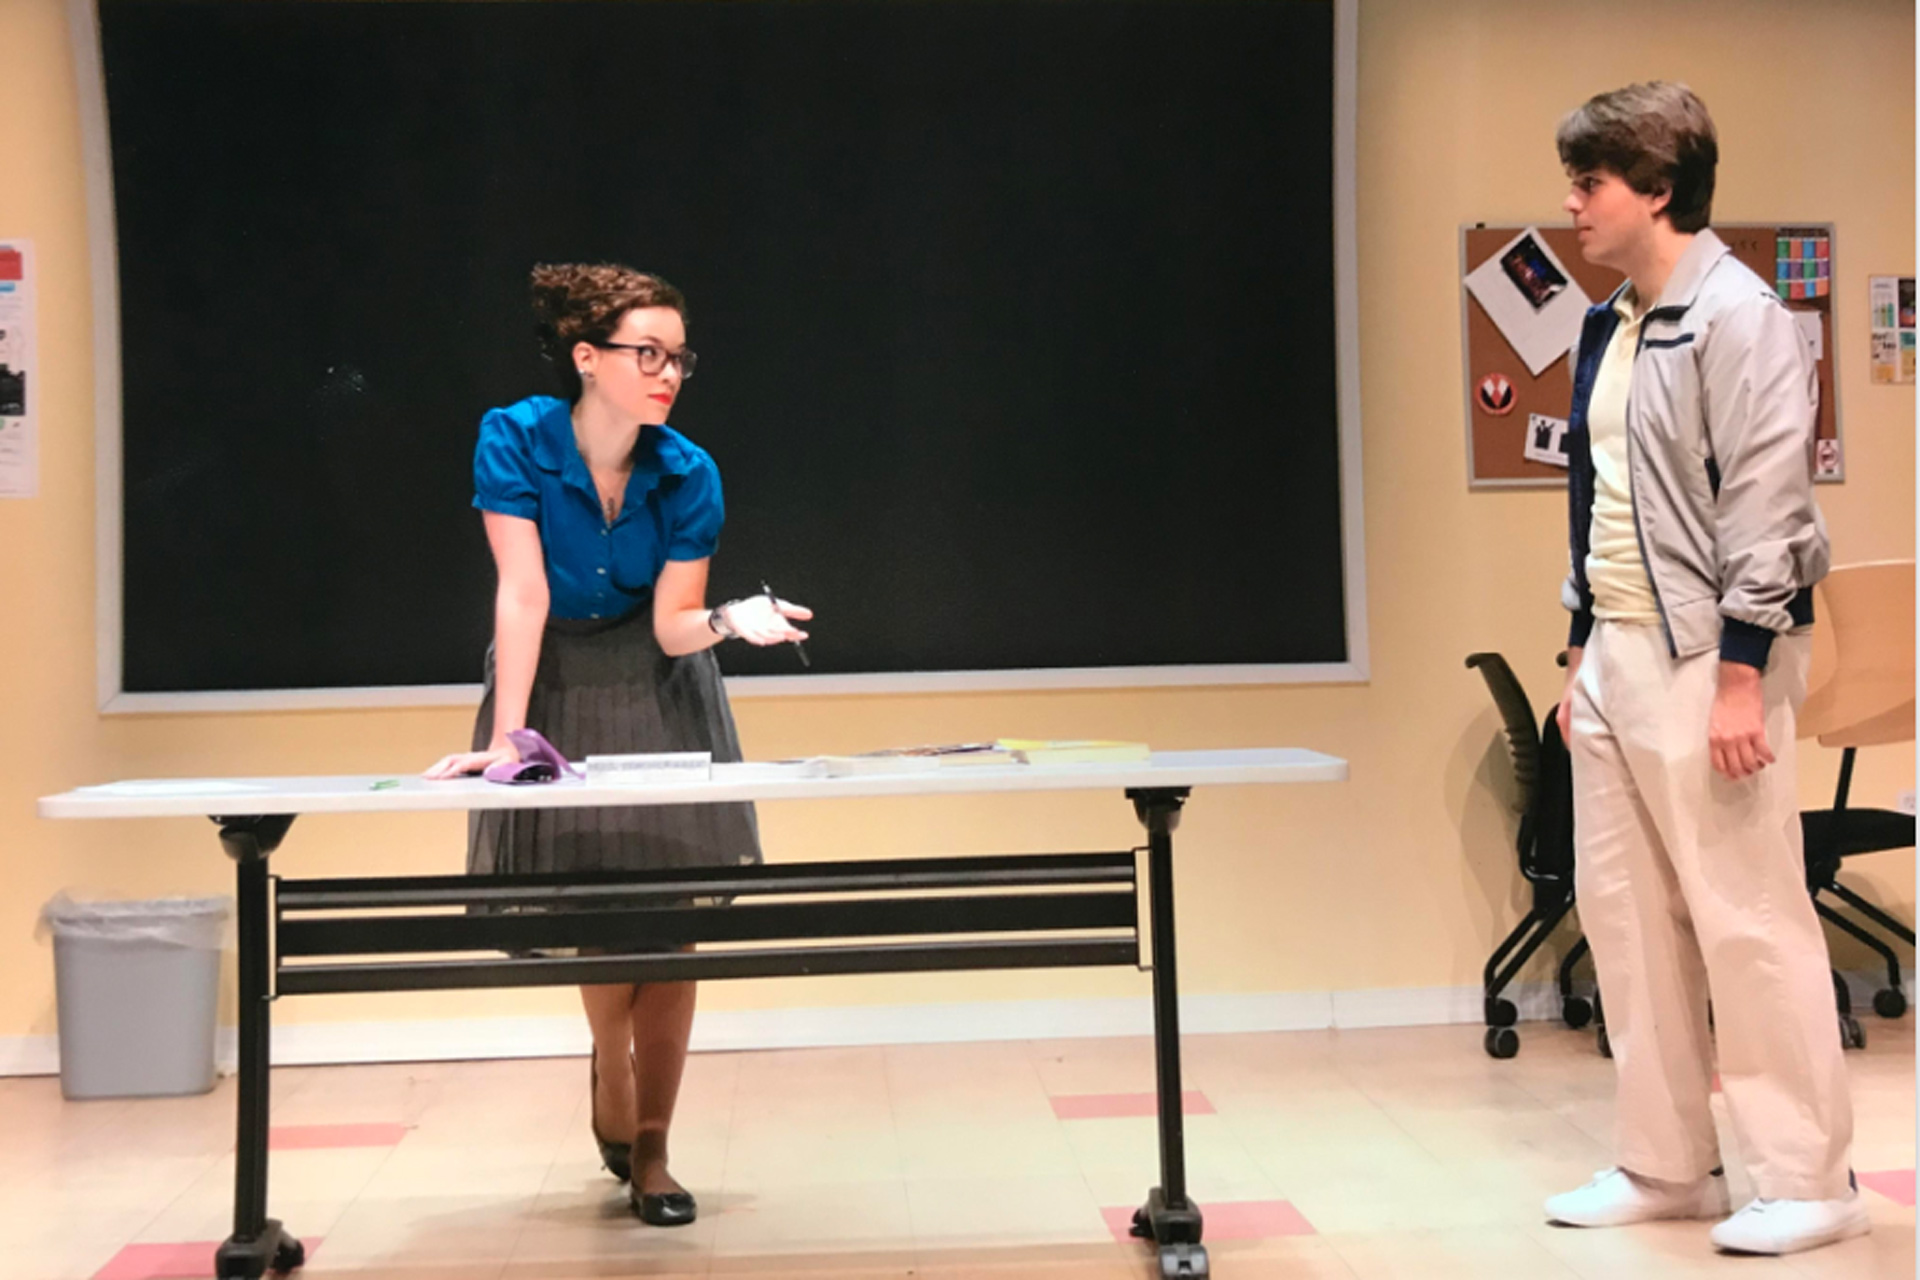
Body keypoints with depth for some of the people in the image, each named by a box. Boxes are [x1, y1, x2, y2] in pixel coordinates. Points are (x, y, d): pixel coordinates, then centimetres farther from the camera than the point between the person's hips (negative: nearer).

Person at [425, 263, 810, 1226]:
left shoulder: (689, 474, -15)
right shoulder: (515, 440, -19)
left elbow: (673, 627, -13)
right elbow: (522, 593, -23)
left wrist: (731, 620, -34)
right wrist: (506, 736, -26)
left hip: (657, 691, 1)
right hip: (554, 684, -1)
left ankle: (648, 1148, 10)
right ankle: (611, 1084, 36)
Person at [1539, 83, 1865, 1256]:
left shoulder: (1739, 317, -11)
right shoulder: (1609, 329, 14)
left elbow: (1765, 507, -16)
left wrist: (1742, 678, -20)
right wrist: (1583, 653, 17)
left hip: (1706, 656, -9)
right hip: (1618, 652, 9)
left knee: (1749, 920, -2)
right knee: (1626, 915, 11)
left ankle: (1809, 1181, 11)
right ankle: (1667, 1166, 22)